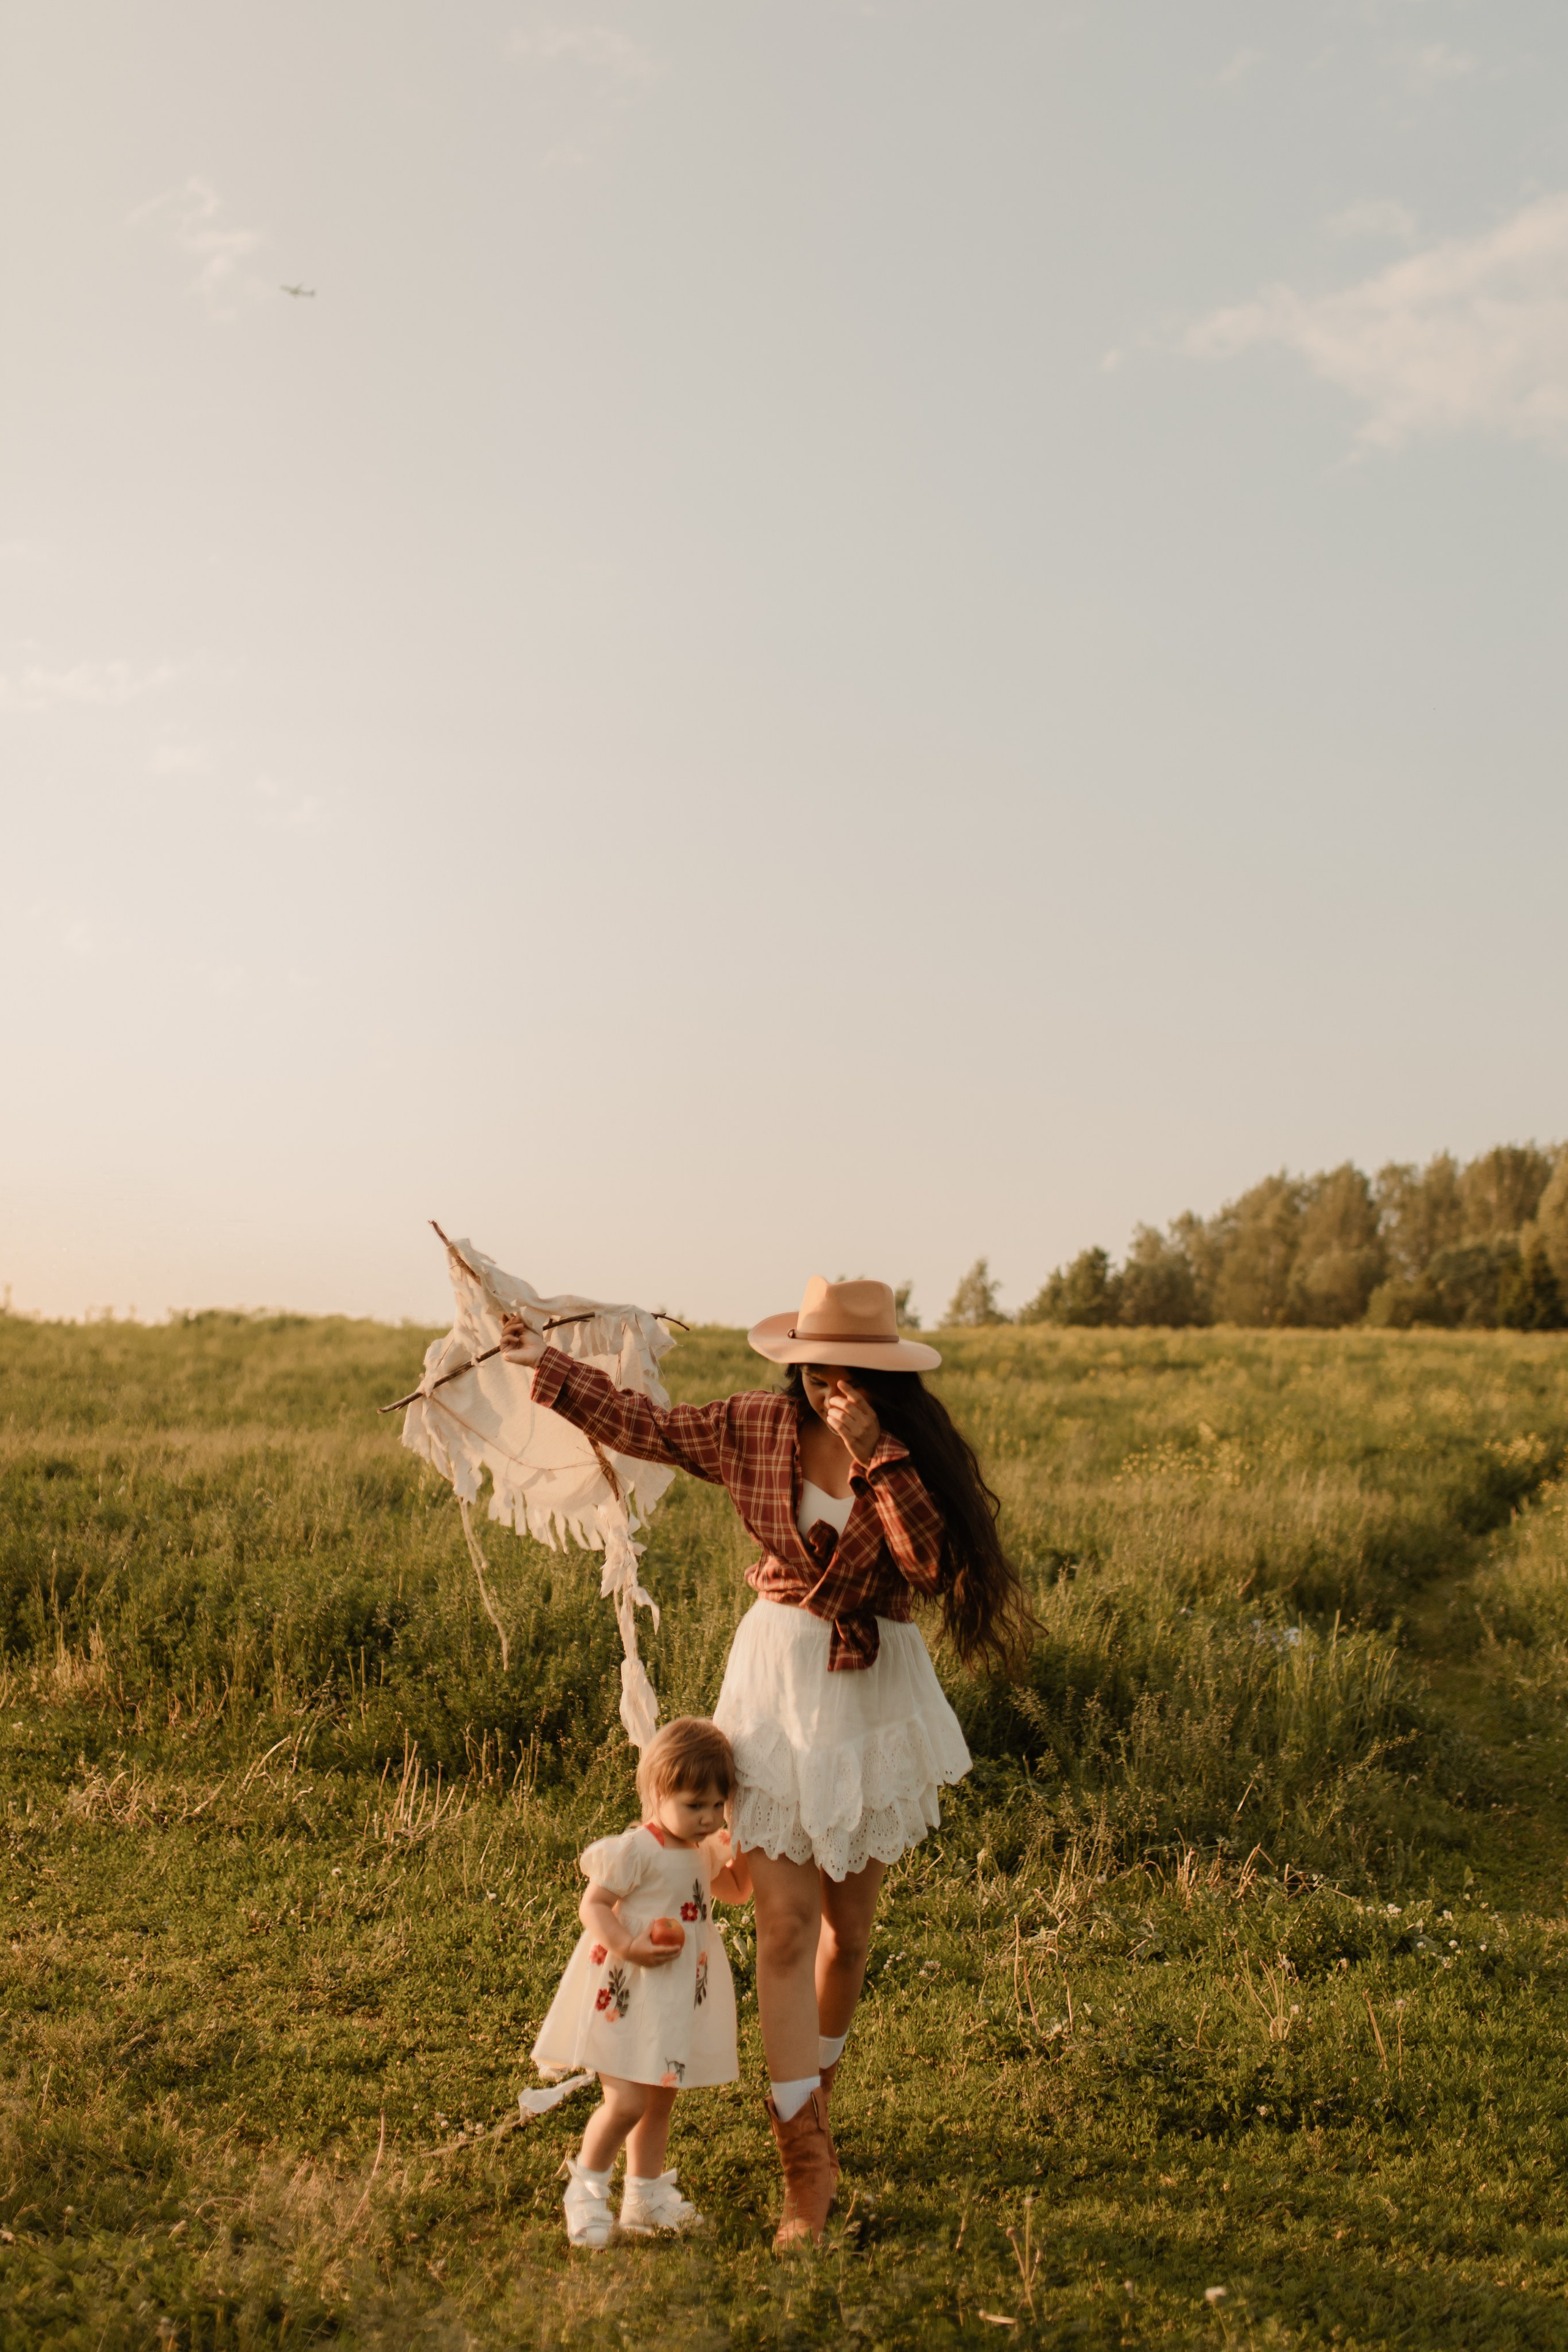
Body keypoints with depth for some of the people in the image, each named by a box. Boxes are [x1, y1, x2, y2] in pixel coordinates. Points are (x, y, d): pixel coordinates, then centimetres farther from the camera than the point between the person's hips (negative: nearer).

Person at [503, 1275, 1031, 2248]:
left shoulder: (913, 1448, -9)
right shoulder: (758, 1425, -7)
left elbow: (936, 1562, -23)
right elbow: (647, 1427, 6)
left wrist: (874, 1454, -29)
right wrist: (547, 1360, 7)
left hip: (875, 1692, 1)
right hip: (780, 1682, 0)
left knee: (849, 1922, 14)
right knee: (785, 1927, -5)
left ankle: (814, 2090, 39)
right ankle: (808, 2157, 3)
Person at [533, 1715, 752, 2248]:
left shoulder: (705, 1850, 6)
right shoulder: (637, 1850, -19)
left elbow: (733, 1892, 24)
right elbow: (592, 1906, -18)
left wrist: (742, 1855, 4)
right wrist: (628, 1947, -31)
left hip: (680, 1999, 8)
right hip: (629, 1996, -8)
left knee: (661, 2099, 16)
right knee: (627, 2102, -11)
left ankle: (645, 2197, 31)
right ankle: (586, 2192, 11)